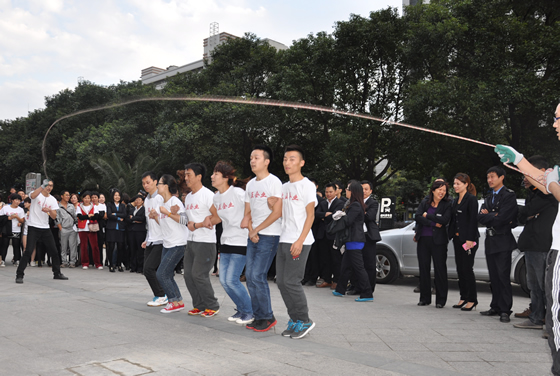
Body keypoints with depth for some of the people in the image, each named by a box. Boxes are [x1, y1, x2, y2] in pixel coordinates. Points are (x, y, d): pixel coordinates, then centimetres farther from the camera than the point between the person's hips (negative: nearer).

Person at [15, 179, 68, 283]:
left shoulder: (53, 200, 8)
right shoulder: (37, 194, -3)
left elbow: (54, 217, 1)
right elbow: (33, 196, -30)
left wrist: (49, 210, -19)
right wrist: (42, 186, -42)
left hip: (45, 228, 5)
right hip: (33, 227, -5)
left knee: (54, 251, 7)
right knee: (28, 251, -13)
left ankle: (57, 273, 21)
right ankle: (19, 275, -3)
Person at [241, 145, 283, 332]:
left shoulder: (274, 182, -9)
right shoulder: (250, 184, 14)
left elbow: (277, 212, -16)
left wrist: (257, 229, -12)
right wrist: (251, 231, -1)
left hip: (269, 236, -8)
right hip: (253, 236, 8)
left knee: (257, 276, -11)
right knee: (250, 276, 7)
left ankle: (268, 317, 4)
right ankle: (258, 316, 18)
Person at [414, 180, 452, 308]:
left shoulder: (447, 205, 0)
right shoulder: (424, 202, 8)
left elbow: (444, 220, -15)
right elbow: (417, 216, -6)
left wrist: (427, 216, -8)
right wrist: (434, 224, -13)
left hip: (438, 241, -3)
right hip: (423, 240, 3)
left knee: (440, 269, -1)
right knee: (424, 268, 7)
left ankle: (441, 300, 8)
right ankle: (425, 298, 17)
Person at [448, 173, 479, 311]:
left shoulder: (471, 199, -9)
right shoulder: (456, 200, 16)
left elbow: (473, 220, -14)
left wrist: (470, 239, -19)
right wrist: (451, 235, 11)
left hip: (468, 239, -8)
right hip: (457, 239, 8)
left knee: (467, 269, -6)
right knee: (460, 268, 10)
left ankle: (472, 300, 3)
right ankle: (463, 298, 18)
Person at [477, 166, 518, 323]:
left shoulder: (509, 196, -7)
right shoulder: (488, 197, 17)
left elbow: (501, 218, -18)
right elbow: (480, 217, 6)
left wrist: (488, 216, -3)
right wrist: (494, 217, -10)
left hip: (503, 241, -7)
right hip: (490, 241, 7)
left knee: (503, 276, -8)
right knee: (494, 277, 10)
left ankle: (505, 310, -4)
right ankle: (496, 307, 17)